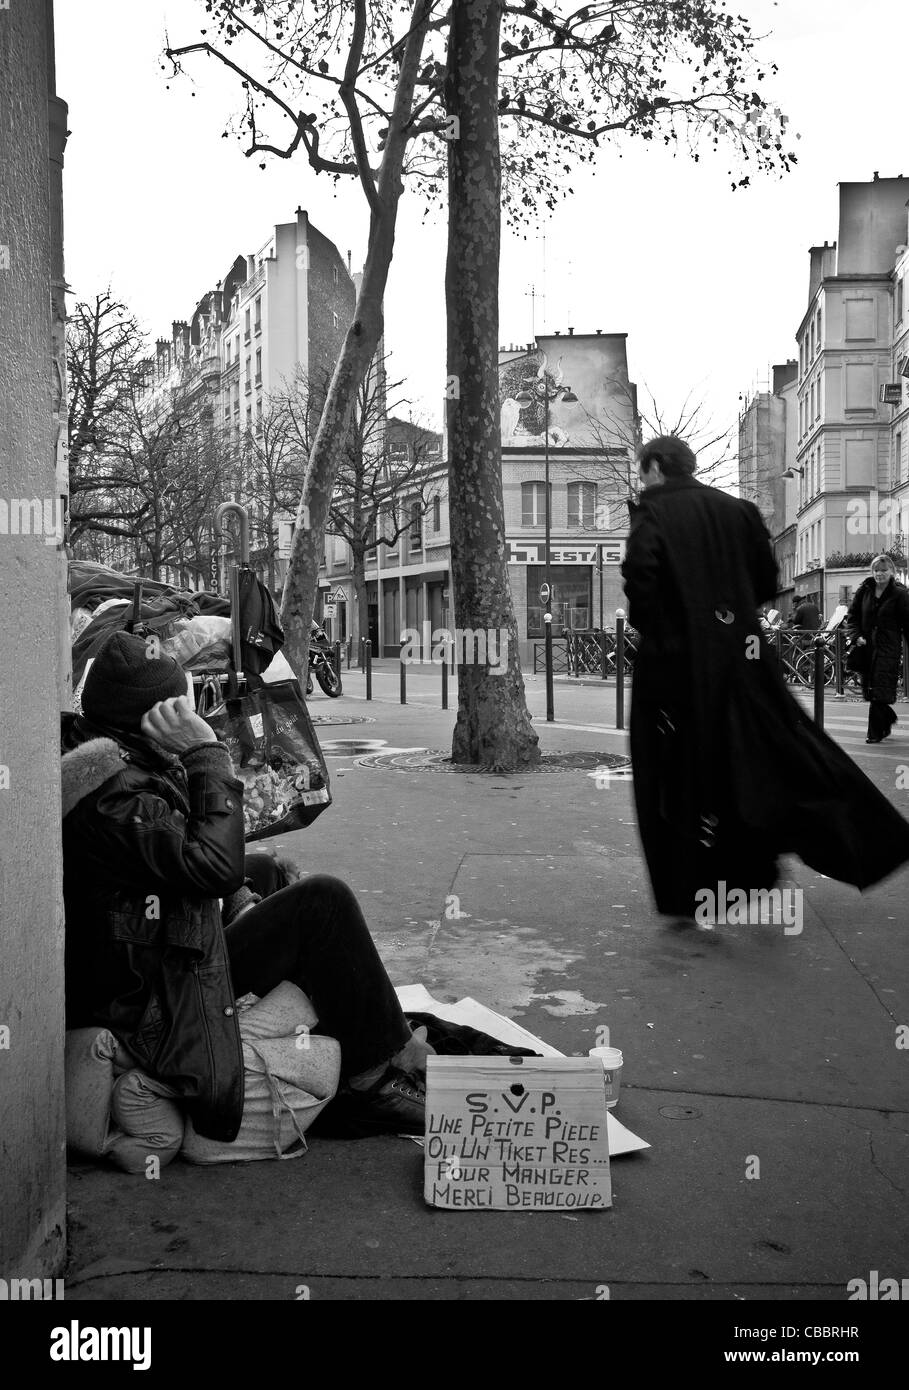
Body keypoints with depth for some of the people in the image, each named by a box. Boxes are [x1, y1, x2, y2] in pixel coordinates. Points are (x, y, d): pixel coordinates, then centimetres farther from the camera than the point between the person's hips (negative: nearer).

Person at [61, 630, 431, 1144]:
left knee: (266, 871, 23)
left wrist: (237, 893, 3)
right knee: (322, 902, -14)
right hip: (155, 1002, -11)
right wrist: (207, 752, -25)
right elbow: (215, 864, -31)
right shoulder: (112, 791, -27)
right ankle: (375, 1082, -3)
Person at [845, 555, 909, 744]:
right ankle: (888, 718, 35)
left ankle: (875, 732, -1)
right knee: (869, 689, 9)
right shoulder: (864, 590, 6)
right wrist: (856, 636, -3)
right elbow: (852, 615, 12)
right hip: (866, 646, 4)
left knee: (880, 692, -10)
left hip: (889, 648, -4)